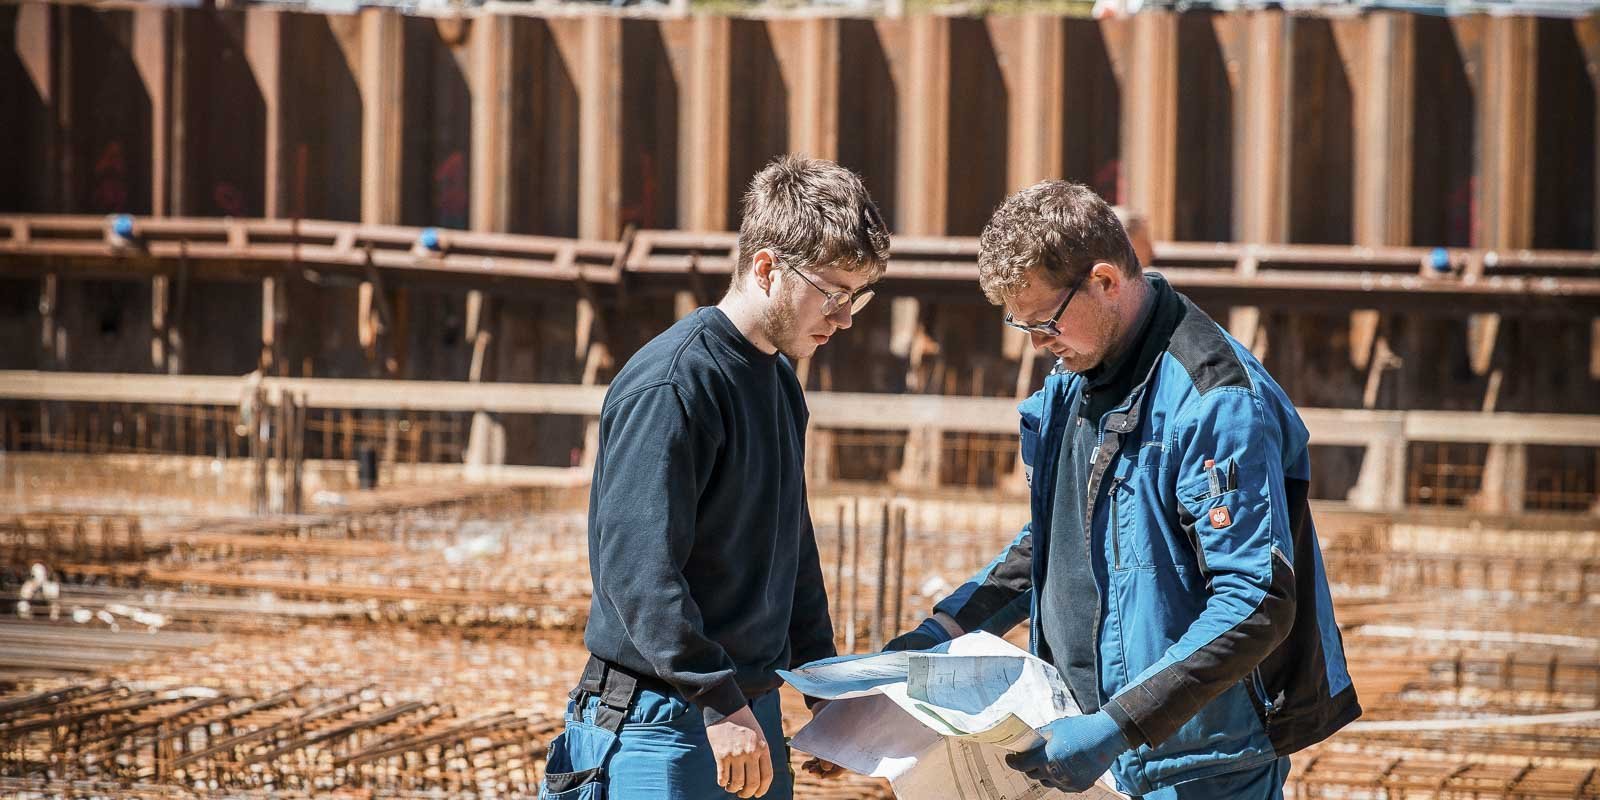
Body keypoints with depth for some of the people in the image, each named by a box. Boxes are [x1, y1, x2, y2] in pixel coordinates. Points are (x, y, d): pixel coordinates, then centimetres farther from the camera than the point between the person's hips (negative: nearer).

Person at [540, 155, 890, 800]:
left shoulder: (781, 381, 13)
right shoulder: (671, 386, -17)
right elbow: (637, 568, -23)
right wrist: (720, 701, -26)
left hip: (751, 710, 9)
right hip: (659, 720, -9)